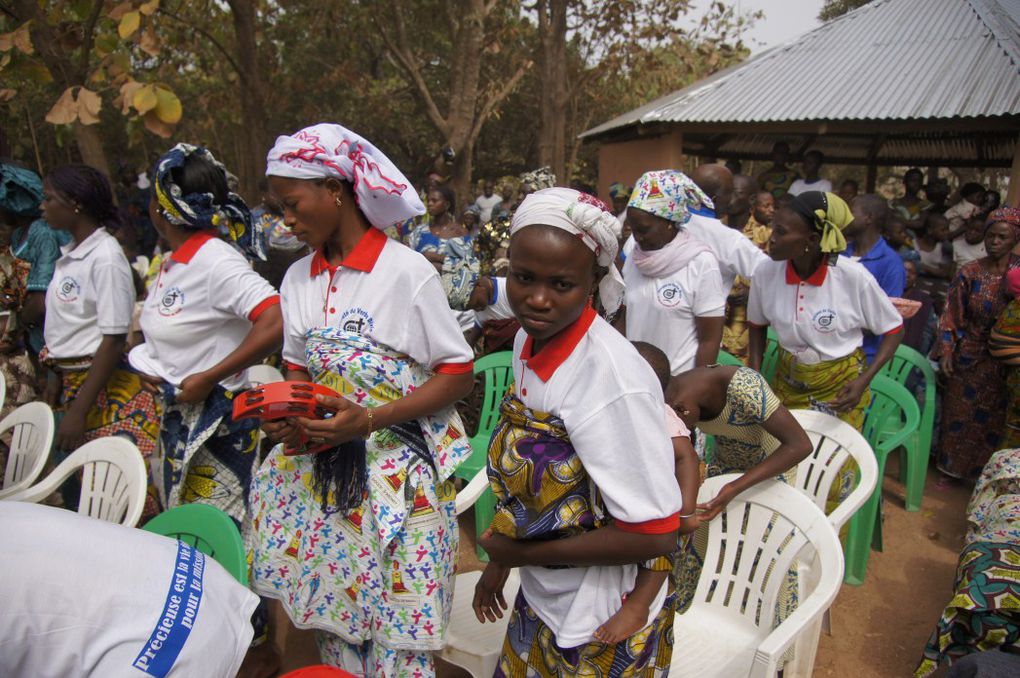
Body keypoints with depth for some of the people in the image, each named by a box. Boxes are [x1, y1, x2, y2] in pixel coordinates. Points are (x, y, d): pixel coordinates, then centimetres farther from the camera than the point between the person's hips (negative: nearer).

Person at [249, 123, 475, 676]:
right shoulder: (298, 279, 6)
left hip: (402, 473, -5)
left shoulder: (407, 270, -12)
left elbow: (458, 374, -10)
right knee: (332, 616, 14)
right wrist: (285, 421, -5)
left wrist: (371, 419, -21)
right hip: (323, 469, 6)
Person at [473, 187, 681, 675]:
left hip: (604, 623, -6)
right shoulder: (527, 342, -7)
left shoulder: (614, 378, -31)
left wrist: (523, 552, -17)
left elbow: (655, 534, -26)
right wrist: (500, 560, 12)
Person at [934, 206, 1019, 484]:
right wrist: (945, 352, -10)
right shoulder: (969, 273, -3)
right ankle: (951, 468, 26)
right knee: (959, 413, 10)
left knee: (993, 419, 9)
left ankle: (984, 471, 27)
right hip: (968, 357, 0)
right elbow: (951, 316, -3)